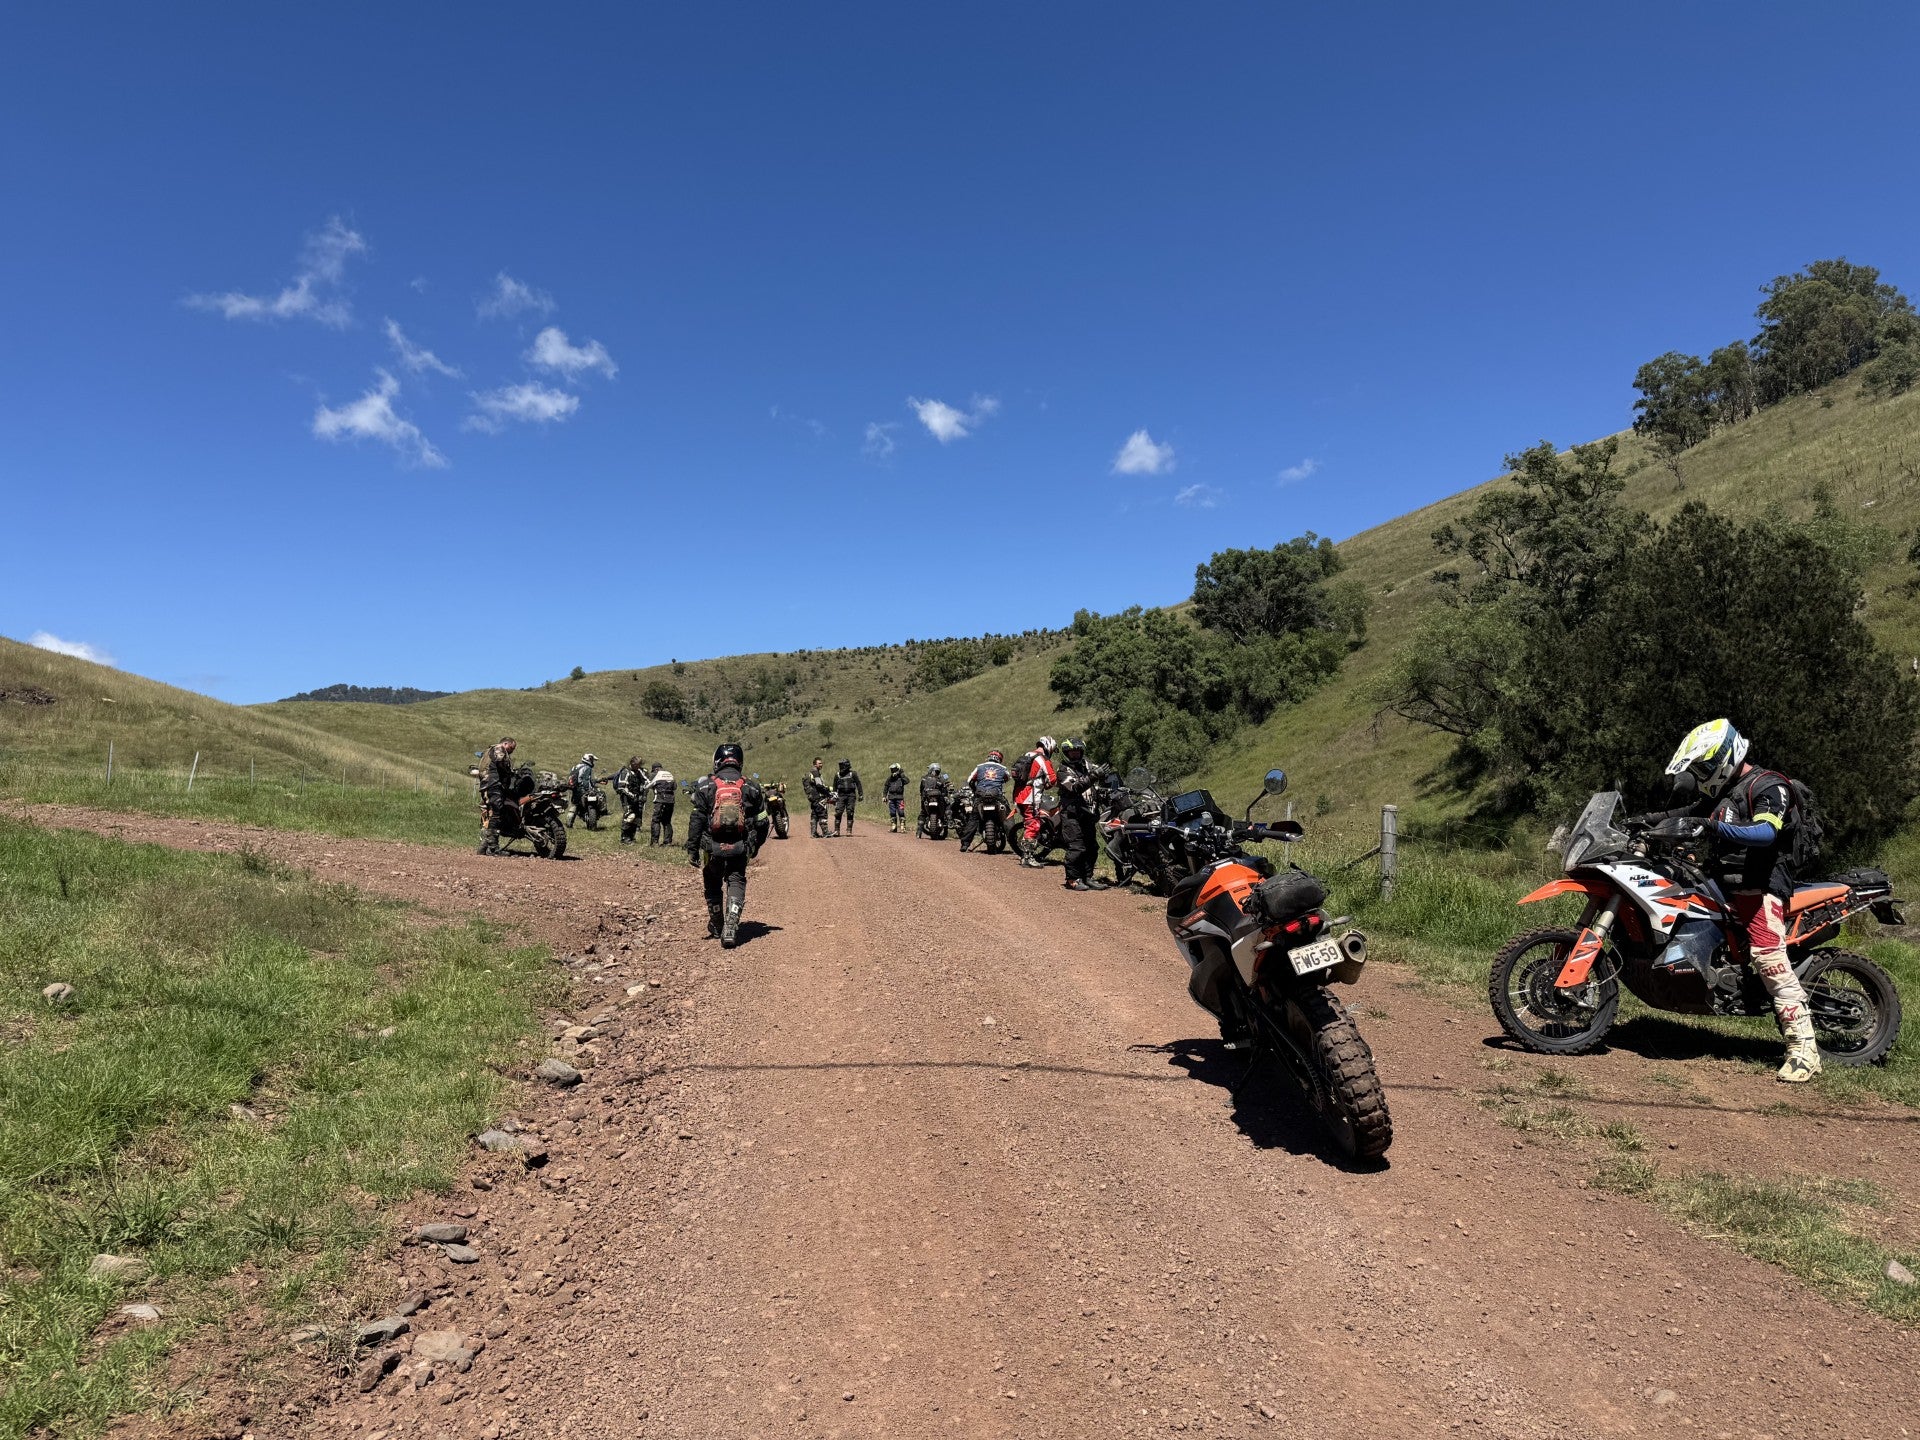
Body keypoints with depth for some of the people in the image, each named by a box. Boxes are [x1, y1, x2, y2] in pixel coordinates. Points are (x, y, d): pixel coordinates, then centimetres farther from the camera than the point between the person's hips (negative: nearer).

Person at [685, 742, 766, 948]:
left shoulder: (705, 786, -1)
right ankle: (730, 928, -15)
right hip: (739, 848, 0)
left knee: (713, 886, 17)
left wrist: (692, 848, 0)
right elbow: (761, 820, 7)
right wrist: (754, 845, 19)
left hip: (712, 847, 0)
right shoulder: (751, 788, 4)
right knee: (736, 883, 3)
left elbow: (697, 820, -4)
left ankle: (716, 928, 29)